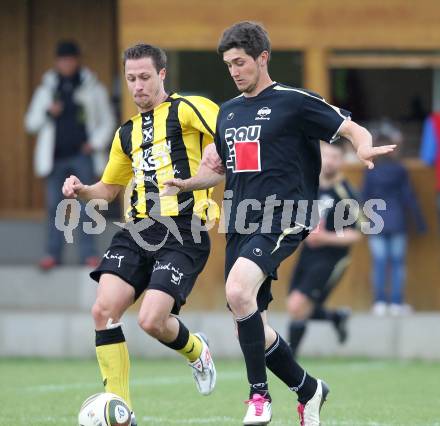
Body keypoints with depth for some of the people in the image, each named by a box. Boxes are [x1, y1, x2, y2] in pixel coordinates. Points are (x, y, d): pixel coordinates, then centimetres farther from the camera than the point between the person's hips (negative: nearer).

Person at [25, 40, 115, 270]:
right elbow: (31, 123, 10)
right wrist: (48, 113, -8)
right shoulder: (46, 89, 8)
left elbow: (107, 121, 11)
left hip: (82, 156, -1)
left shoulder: (92, 88, 5)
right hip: (55, 157, 2)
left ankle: (88, 253, -1)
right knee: (54, 206, 1)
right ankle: (53, 253, 5)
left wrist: (96, 143, -3)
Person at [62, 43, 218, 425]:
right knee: (104, 310, -12)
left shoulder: (185, 109, 0)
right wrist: (82, 191, 12)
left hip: (183, 234, -7)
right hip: (139, 230, 7)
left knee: (151, 321, -18)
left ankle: (195, 350, 19)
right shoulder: (127, 133, 22)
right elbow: (110, 187, 32)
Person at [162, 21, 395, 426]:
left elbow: (353, 130, -6)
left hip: (281, 221, -7)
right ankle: (308, 389, 28)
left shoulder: (294, 102, -4)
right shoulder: (228, 112, 16)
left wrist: (364, 148, -29)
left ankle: (259, 393, -18)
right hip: (239, 225, 7)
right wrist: (187, 183, 8)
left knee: (238, 290, -31)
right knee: (251, 326, 7)